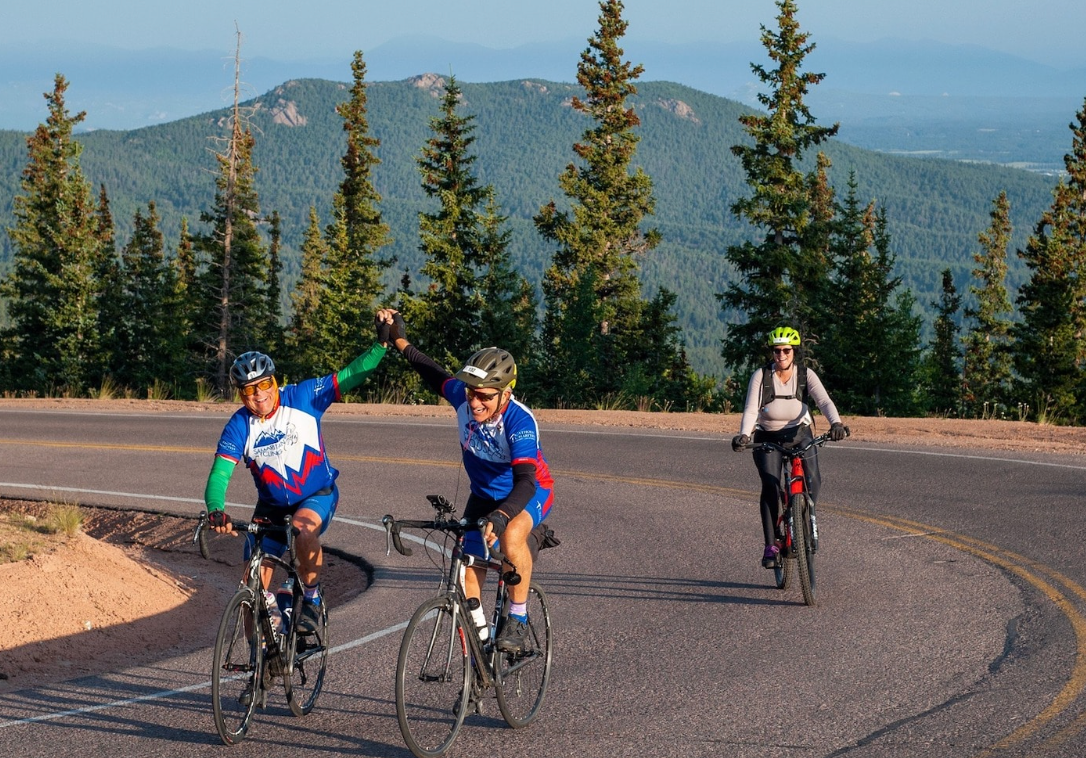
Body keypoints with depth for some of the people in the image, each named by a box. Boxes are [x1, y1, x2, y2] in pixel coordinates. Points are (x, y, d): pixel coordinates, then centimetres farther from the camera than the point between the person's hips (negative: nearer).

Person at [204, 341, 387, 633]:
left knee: (303, 528, -37)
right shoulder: (239, 426, -13)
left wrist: (383, 343, -27)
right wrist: (215, 511, -41)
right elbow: (219, 474, -22)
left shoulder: (302, 397, -14)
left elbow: (352, 375, -14)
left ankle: (313, 599, -16)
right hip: (272, 506, 3)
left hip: (317, 496, -3)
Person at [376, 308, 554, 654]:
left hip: (529, 492, -6)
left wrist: (500, 517, -62)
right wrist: (399, 340, 6)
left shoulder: (520, 421, -36)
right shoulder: (463, 396, -22)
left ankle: (518, 619, -20)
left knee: (512, 534, -37)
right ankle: (479, 631, 23)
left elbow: (525, 481, -46)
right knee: (468, 574, -2)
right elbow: (434, 374, 1)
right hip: (484, 494, 6)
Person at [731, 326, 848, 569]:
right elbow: (751, 410, -21)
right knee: (770, 486, -19)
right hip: (767, 436, -1)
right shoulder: (761, 376, -13)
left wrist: (836, 423, -41)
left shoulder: (806, 375, -9)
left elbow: (824, 401, -21)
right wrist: (744, 435, -40)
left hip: (799, 432, 1)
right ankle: (771, 545, -13)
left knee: (813, 480, -19)